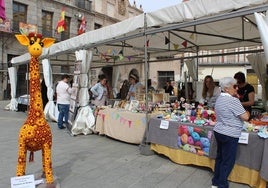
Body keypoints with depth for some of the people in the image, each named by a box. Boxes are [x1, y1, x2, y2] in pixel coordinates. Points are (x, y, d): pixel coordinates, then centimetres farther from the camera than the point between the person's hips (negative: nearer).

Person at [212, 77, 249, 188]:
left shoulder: (219, 98, 9)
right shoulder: (233, 100, -19)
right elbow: (245, 117, -17)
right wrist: (247, 112, 4)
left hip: (219, 131, 9)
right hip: (229, 135, -9)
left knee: (220, 157, 18)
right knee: (228, 161, 4)